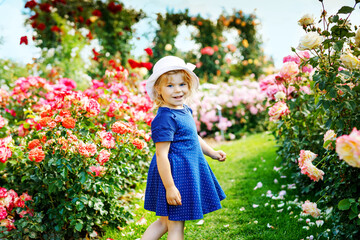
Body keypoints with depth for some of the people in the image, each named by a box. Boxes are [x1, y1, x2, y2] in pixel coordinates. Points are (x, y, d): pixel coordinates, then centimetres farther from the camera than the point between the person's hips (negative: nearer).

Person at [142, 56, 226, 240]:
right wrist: (169, 187, -24)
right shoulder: (165, 118, -22)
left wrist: (211, 153, 27)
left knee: (165, 221, 20)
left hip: (188, 171, 9)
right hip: (175, 174, -9)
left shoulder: (184, 110, 8)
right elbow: (162, 155, -24)